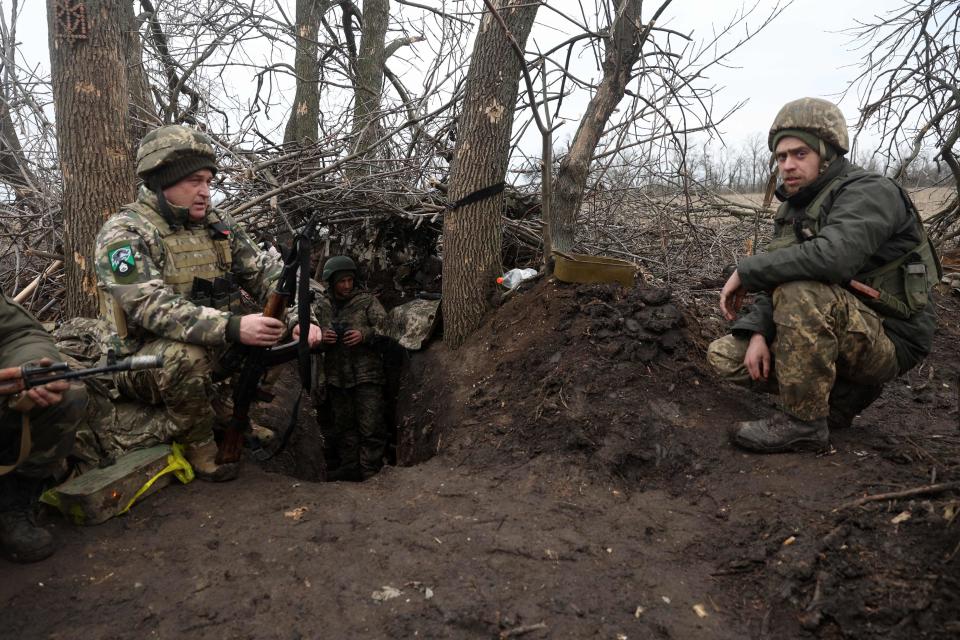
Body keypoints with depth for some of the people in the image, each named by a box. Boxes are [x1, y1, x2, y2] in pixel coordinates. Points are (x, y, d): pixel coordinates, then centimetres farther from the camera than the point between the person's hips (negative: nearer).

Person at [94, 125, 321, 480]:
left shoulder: (218, 226, 5)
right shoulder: (124, 232, -15)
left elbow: (266, 274, -1)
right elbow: (150, 306, -29)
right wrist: (232, 327, -41)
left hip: (216, 349, 6)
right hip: (146, 360, -6)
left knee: (277, 333, -5)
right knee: (185, 355, -37)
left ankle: (233, 418, 9)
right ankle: (199, 444, -10)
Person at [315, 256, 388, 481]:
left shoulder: (367, 301, 1)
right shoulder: (321, 306, 10)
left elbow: (385, 328, -4)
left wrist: (364, 335, -21)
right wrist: (321, 337, -8)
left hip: (366, 375, -4)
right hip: (336, 376, 4)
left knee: (370, 426, -5)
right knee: (343, 425, 12)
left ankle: (369, 469, 3)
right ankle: (348, 466, 23)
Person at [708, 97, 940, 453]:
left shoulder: (869, 192, -16)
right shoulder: (793, 210, 9)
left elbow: (832, 255, -37)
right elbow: (773, 283, 5)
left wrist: (745, 271, -25)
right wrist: (757, 333, -14)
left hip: (888, 343, -8)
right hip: (832, 338, 8)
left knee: (800, 291, -35)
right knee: (723, 355, 0)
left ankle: (803, 422, -20)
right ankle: (845, 391, 6)